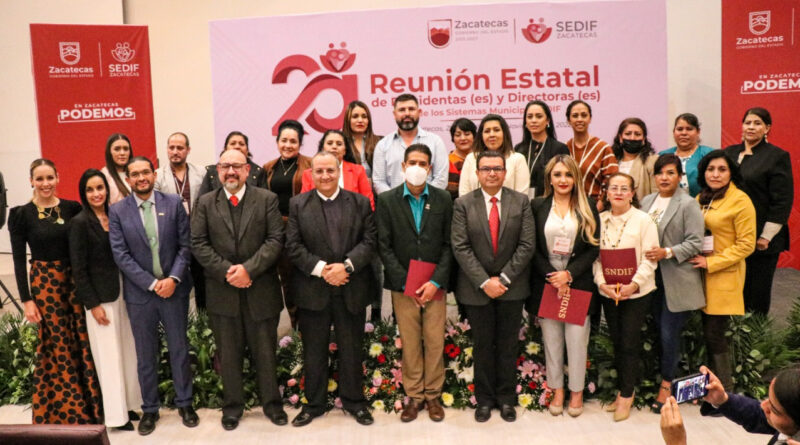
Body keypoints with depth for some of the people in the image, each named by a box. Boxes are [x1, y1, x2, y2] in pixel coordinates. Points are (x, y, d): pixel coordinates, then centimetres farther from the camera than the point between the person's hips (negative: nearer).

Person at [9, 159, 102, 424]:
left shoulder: (72, 208, 2)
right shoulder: (21, 214, -4)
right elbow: (19, 260, -3)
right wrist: (26, 299, -6)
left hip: (75, 281, 2)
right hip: (45, 284, -2)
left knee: (84, 342, 4)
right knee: (58, 348, 5)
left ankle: (92, 405, 19)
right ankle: (66, 410, 19)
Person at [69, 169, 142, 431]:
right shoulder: (80, 223, -9)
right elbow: (79, 269, -10)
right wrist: (93, 304, -13)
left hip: (123, 292, 5)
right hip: (100, 297, -5)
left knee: (128, 352, 11)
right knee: (109, 356, 3)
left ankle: (129, 404, 26)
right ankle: (116, 415, 15)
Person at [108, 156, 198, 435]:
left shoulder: (174, 204, 0)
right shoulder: (117, 211, -2)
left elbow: (185, 245, -2)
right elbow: (121, 255, -7)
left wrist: (173, 279, -14)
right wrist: (152, 283, -14)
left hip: (174, 288, 0)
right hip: (139, 293, 0)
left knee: (179, 349, 11)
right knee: (145, 355, 11)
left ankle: (184, 403, 27)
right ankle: (149, 409, 26)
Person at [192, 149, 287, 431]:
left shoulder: (267, 199, 0)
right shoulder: (205, 203, 5)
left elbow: (275, 240, -7)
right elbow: (199, 244, -2)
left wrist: (249, 268, -18)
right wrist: (227, 271, -14)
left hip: (261, 289, -1)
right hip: (222, 291, 1)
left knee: (265, 351, 11)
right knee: (228, 354, 12)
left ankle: (271, 403, 28)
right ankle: (232, 406, 29)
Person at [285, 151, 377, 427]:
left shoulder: (360, 203, 3)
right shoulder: (298, 204, 2)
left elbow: (369, 241, -3)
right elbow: (293, 246, -4)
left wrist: (346, 265, -17)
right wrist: (321, 269, -16)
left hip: (351, 290, 0)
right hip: (312, 290, 0)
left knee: (351, 349, 11)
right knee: (313, 351, 11)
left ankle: (353, 401, 28)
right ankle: (314, 403, 27)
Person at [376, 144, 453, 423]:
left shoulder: (443, 199, 3)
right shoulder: (387, 200, 0)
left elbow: (448, 244, 1)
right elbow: (384, 245, -2)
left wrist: (436, 281, -9)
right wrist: (405, 282, -10)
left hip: (434, 284, 1)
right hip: (402, 283, 0)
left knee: (435, 341, 4)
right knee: (410, 342, 6)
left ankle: (433, 395, 19)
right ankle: (414, 396, 20)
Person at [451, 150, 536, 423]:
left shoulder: (521, 202, 0)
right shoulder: (463, 204, -3)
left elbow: (527, 245, -5)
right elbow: (460, 248, -9)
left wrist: (503, 278, -12)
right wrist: (484, 281, -15)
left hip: (511, 286, 1)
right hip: (477, 287, -1)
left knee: (508, 345, 11)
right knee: (482, 345, 10)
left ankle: (506, 398, 26)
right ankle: (484, 399, 24)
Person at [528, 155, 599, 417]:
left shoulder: (588, 208, 5)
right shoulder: (537, 207, 4)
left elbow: (594, 248, 0)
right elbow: (533, 248, 1)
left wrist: (568, 274, -11)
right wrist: (552, 277, -10)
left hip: (578, 283, 0)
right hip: (546, 283, 1)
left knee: (577, 338, 1)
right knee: (551, 338, 5)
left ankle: (577, 391, 17)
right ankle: (557, 389, 19)